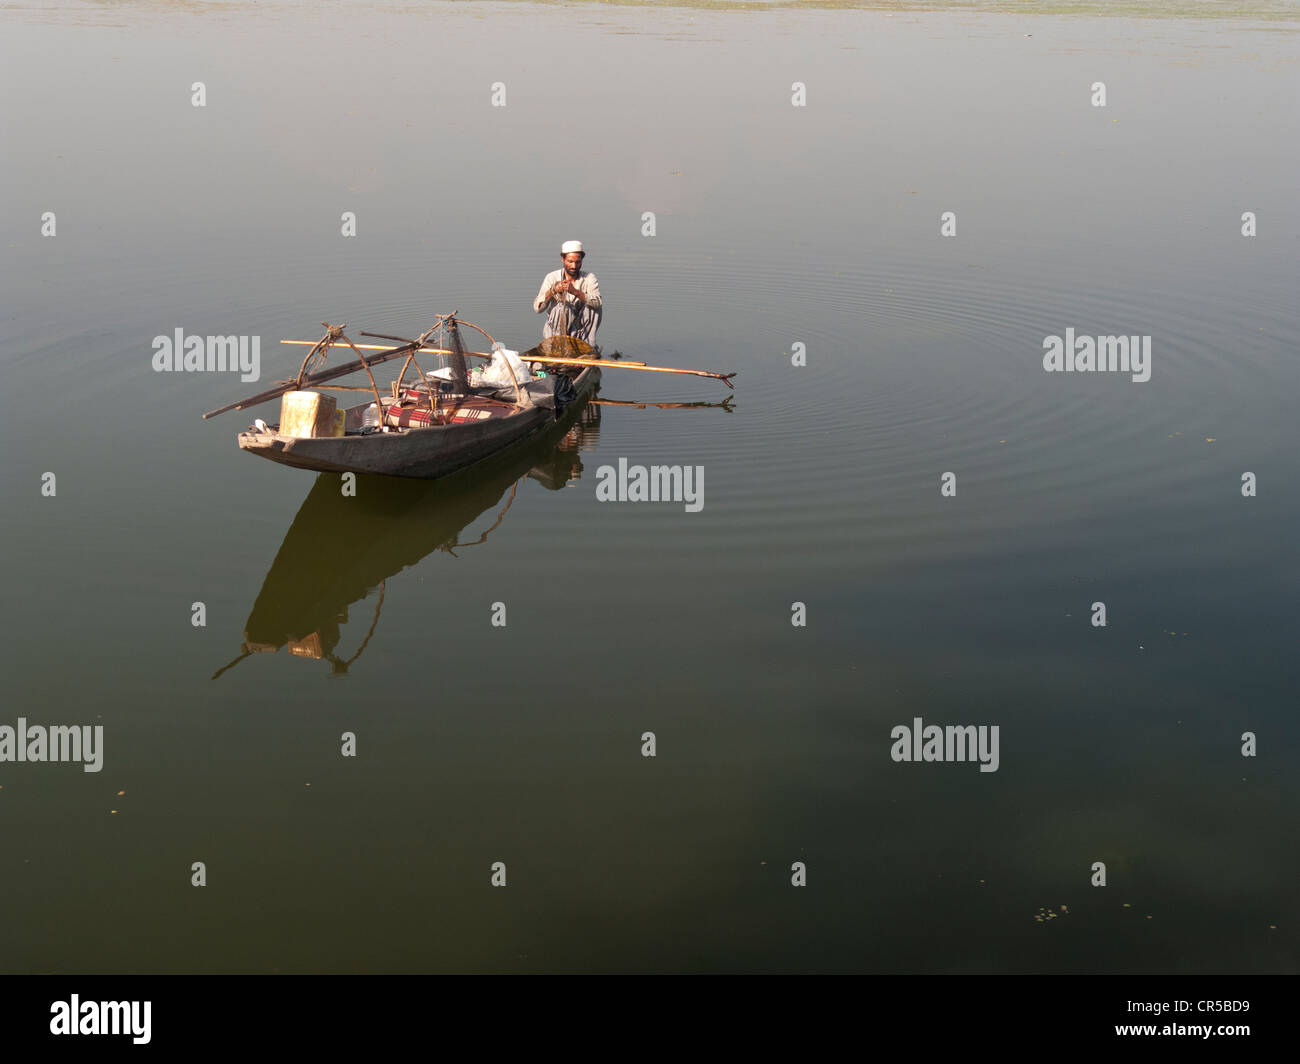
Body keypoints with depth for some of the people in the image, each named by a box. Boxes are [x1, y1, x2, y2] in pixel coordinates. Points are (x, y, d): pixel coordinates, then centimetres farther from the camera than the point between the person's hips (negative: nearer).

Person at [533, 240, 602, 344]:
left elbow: (597, 303, -25)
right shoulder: (552, 278, -5)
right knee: (561, 306, -28)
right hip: (555, 327, -1)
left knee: (597, 308, -22)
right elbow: (537, 308, -15)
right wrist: (552, 291, -33)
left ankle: (588, 343, -14)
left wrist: (575, 292, -40)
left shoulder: (589, 278, -6)